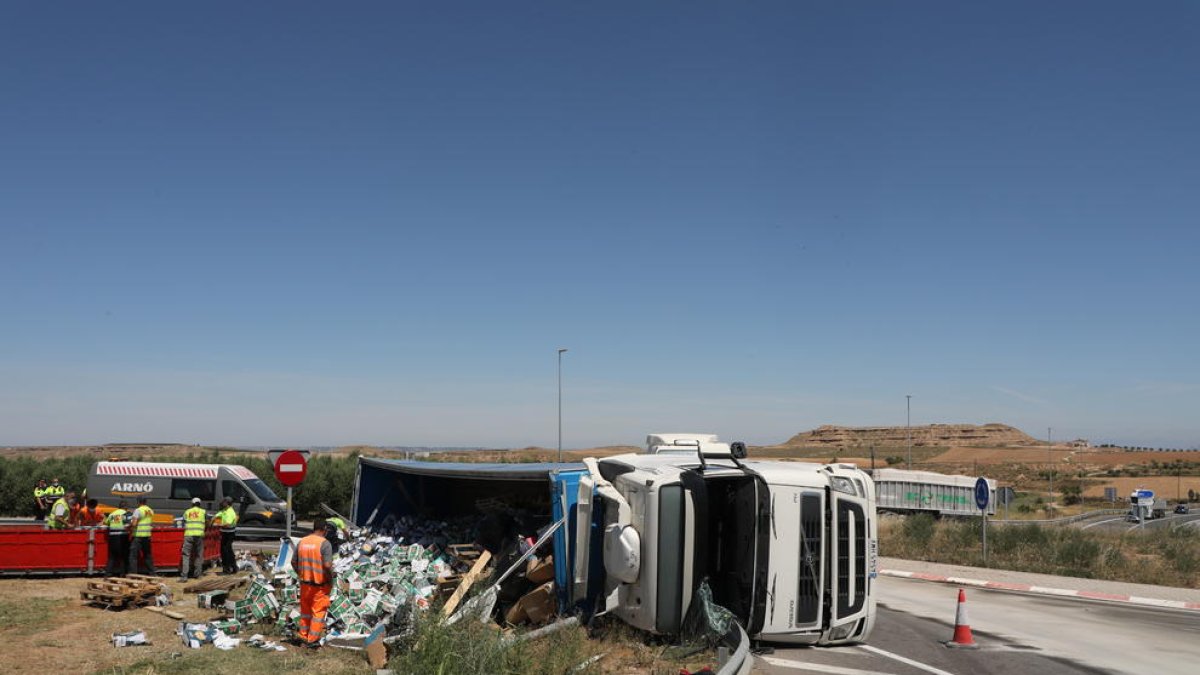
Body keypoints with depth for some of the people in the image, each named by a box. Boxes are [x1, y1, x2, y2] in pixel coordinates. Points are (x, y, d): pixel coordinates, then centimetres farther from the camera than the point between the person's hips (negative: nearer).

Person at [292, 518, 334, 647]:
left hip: (305, 583, 5)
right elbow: (327, 565, -23)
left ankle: (303, 635, 28)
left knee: (305, 609, 19)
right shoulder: (324, 543, -16)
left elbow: (294, 562, 8)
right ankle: (313, 639, 10)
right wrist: (331, 580, -8)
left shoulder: (302, 542, 2)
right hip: (320, 584, -5)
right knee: (318, 611, 6)